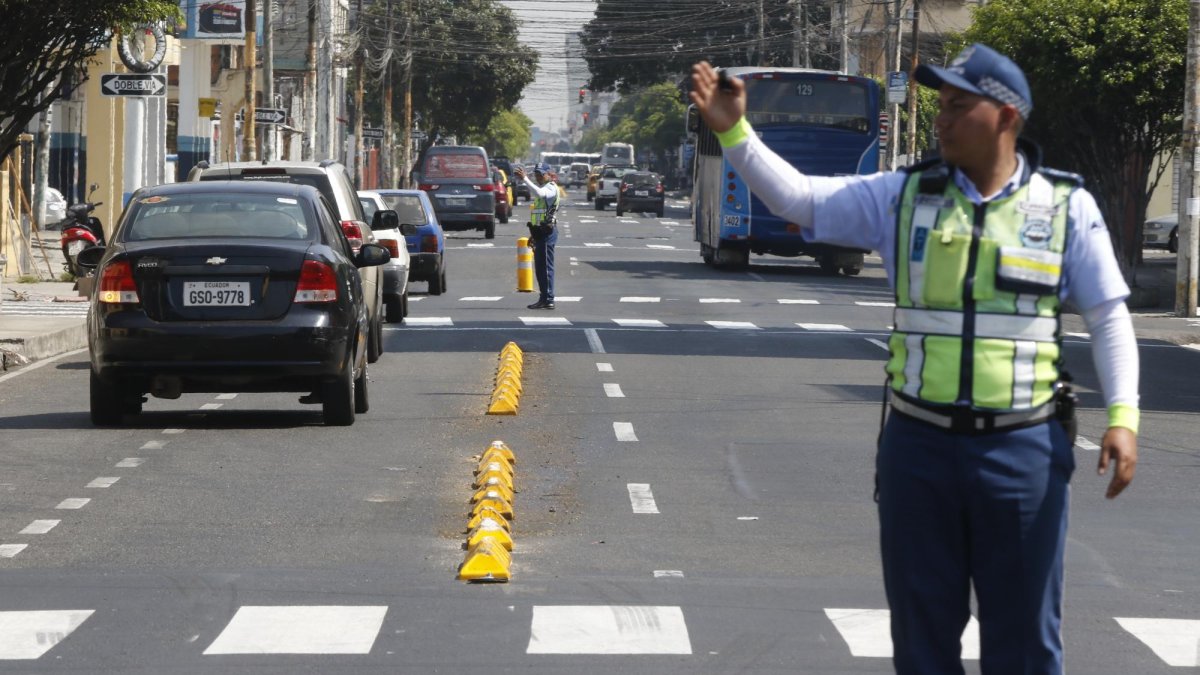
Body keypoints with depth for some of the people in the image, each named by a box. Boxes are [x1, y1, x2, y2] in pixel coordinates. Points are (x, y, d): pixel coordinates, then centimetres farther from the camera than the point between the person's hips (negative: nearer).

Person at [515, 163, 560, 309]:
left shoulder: (551, 188, -9)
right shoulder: (541, 188, 22)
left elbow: (539, 193, -33)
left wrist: (525, 179, -34)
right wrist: (534, 233, 24)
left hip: (547, 231, -10)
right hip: (539, 231, 10)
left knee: (546, 266, -11)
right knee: (539, 267, 12)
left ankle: (548, 300, -11)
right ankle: (544, 298, 17)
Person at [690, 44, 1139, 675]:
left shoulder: (1066, 206, 0)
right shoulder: (903, 196, 4)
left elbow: (1109, 315, 2)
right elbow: (796, 197, -1)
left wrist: (1123, 417, -7)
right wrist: (732, 130, -13)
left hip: (1024, 451, -2)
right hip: (919, 443, 2)